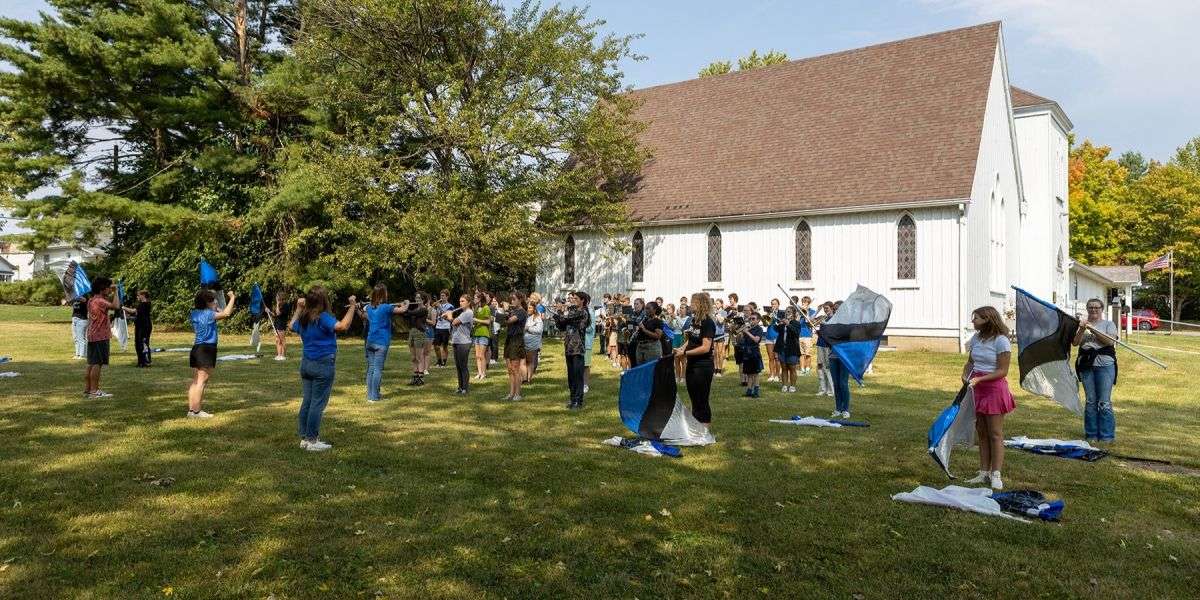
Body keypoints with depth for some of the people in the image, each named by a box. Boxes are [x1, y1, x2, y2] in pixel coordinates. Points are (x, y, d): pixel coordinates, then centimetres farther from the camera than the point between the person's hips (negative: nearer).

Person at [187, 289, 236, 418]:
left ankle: (191, 410, 14)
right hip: (207, 349, -9)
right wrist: (232, 298, -12)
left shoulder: (195, 313, 10)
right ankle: (197, 411, -4)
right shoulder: (208, 314, -14)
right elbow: (226, 313, -25)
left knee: (195, 381, 12)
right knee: (202, 382, -5)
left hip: (196, 347, 9)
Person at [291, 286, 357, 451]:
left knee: (307, 401, 12)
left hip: (306, 363, 8)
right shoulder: (323, 318, -18)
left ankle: (304, 438, 18)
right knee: (318, 403, -2)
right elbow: (342, 326, -32)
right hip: (323, 365, -8)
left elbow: (292, 326, 27)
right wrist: (352, 306, -26)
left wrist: (298, 308, 33)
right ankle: (312, 441, 3)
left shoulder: (303, 318, 6)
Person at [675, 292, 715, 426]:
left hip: (703, 366, -8)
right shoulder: (694, 320, 7)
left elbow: (705, 347, -22)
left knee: (701, 400, 0)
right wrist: (681, 348, 2)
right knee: (693, 399, 17)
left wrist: (685, 353, -21)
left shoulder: (708, 323, -17)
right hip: (692, 365, 8)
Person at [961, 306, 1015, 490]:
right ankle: (984, 473, 19)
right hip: (977, 389, 7)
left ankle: (995, 476, 5)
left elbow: (1002, 371, -15)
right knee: (982, 433, 11)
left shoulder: (1001, 341, -14)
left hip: (994, 387, -7)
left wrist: (980, 379, -24)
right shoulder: (976, 338, 8)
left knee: (995, 434, -1)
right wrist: (965, 374, -3)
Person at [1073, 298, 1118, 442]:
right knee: (1090, 401, 6)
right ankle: (1091, 434, 12)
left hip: (1104, 365, -3)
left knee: (1104, 402, -6)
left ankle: (1106, 436, 1)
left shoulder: (1108, 324, 7)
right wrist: (1082, 330, -13)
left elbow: (1110, 341, -9)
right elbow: (1075, 342, 3)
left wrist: (1093, 329, -16)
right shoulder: (1083, 324, 15)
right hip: (1086, 365, 3)